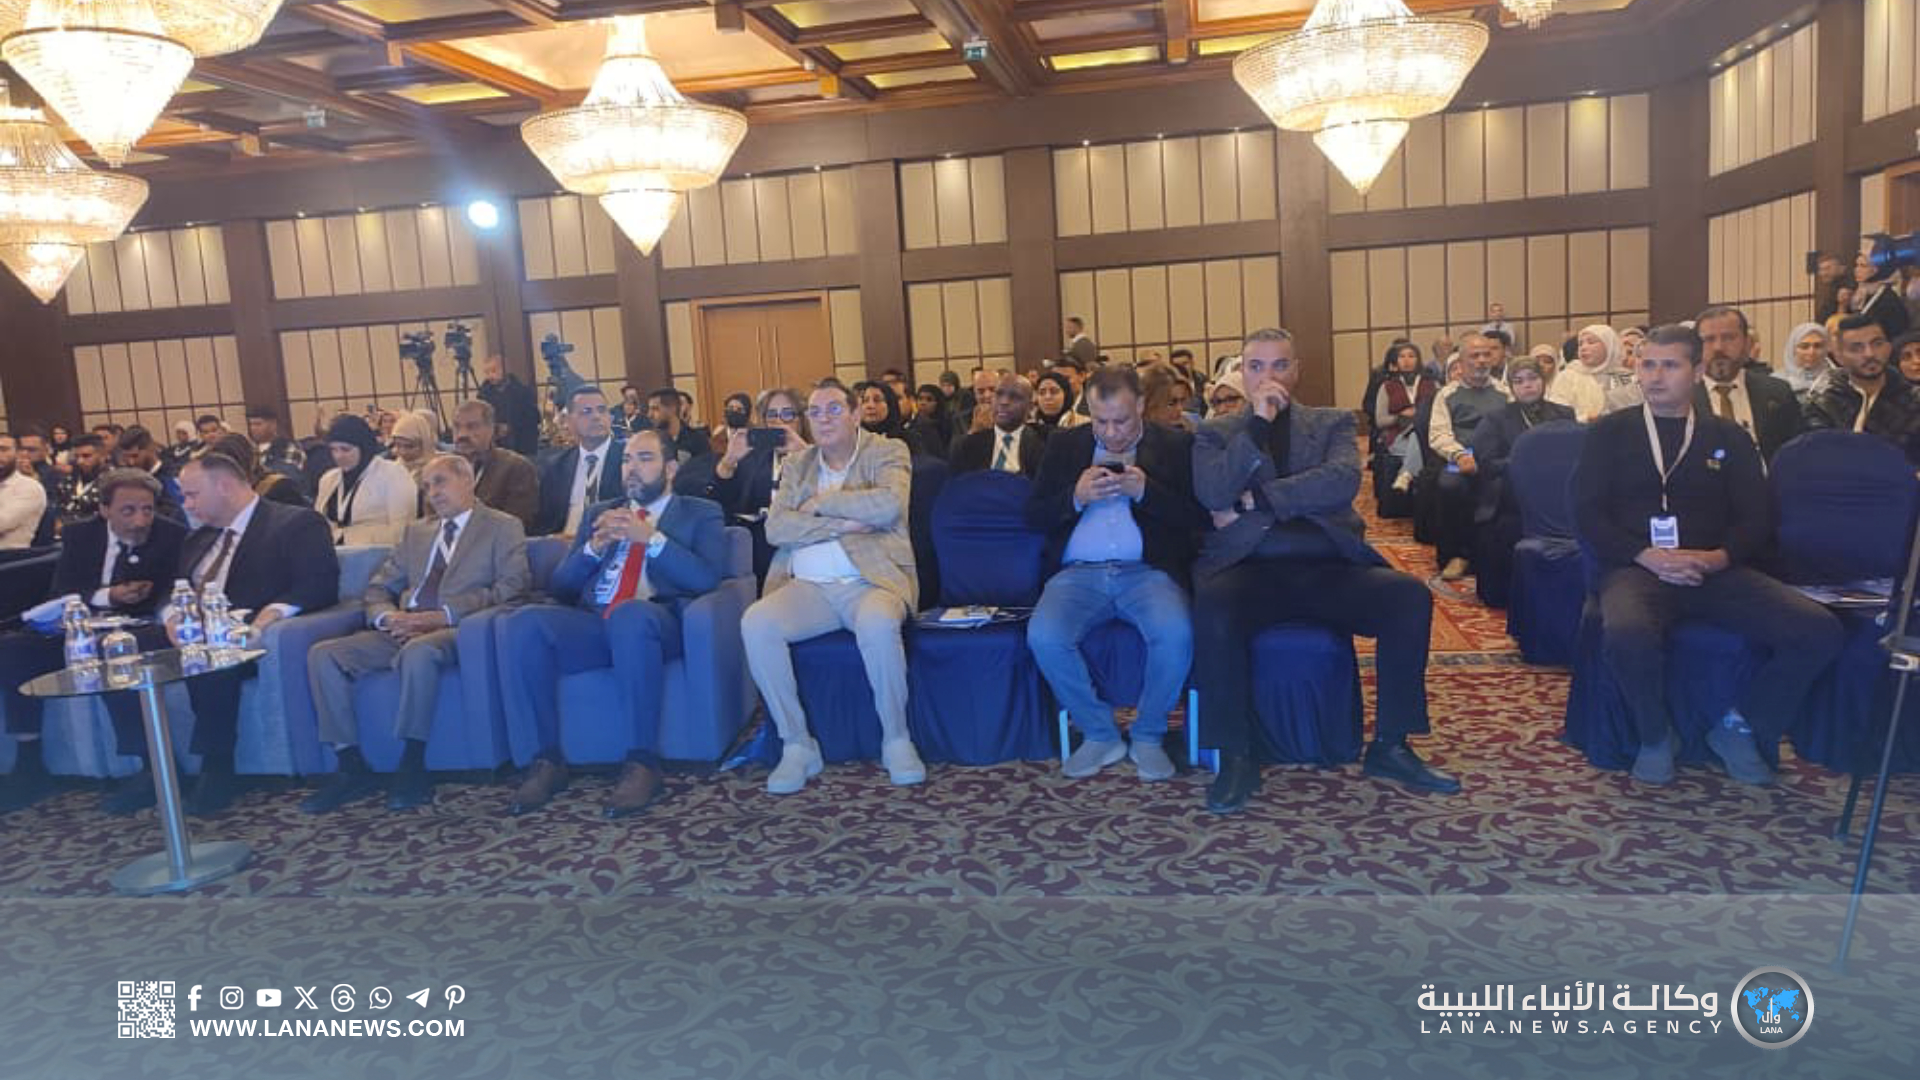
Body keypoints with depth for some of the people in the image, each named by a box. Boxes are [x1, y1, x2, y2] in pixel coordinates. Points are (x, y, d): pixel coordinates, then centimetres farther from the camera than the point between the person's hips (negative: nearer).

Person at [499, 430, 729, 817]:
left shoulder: (701, 514, 17)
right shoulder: (599, 513, 28)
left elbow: (707, 578, -1)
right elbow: (560, 586, 20)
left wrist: (652, 538, -8)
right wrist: (593, 547, 2)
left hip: (655, 623, -4)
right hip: (590, 623, 4)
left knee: (630, 614, -39)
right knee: (523, 623, -26)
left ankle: (643, 761, -31)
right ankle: (548, 759, -17)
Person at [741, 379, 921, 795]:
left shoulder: (888, 452, 8)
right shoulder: (798, 465, 19)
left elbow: (889, 504, -13)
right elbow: (775, 528, 4)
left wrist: (821, 502, -3)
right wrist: (842, 524, -8)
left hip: (870, 581, -3)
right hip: (809, 586, 4)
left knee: (878, 621, -38)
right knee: (755, 623, -26)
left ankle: (896, 739, -16)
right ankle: (797, 744, -12)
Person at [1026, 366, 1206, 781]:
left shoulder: (1176, 445, 10)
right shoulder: (1064, 446, 15)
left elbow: (1199, 517, 1)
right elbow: (1033, 516, 11)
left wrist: (1145, 492, -12)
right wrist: (1076, 496, -7)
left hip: (1147, 571, -1)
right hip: (1078, 573, 2)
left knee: (1175, 634, -32)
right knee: (1043, 637, -28)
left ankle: (1148, 735, -4)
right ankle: (1099, 733, -3)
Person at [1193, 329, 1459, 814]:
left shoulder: (1333, 422, 16)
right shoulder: (1215, 433, 15)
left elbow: (1342, 482, -5)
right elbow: (1213, 495, -6)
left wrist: (1252, 501, -9)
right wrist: (1258, 422, -6)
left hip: (1328, 567, 2)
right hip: (1251, 569, -2)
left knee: (1411, 596, -24)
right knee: (1213, 606, -35)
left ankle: (1390, 745, -11)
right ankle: (1236, 757, -22)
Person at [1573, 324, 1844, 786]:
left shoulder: (1727, 436, 18)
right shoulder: (1611, 433, 11)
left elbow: (1757, 517, 10)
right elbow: (1586, 512, 1)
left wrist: (1720, 557, -12)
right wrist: (1646, 556, -14)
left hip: (1715, 570, 3)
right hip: (1636, 567, -3)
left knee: (1819, 631, -20)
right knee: (1627, 635, -38)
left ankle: (1738, 726, 4)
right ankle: (1655, 736, -7)